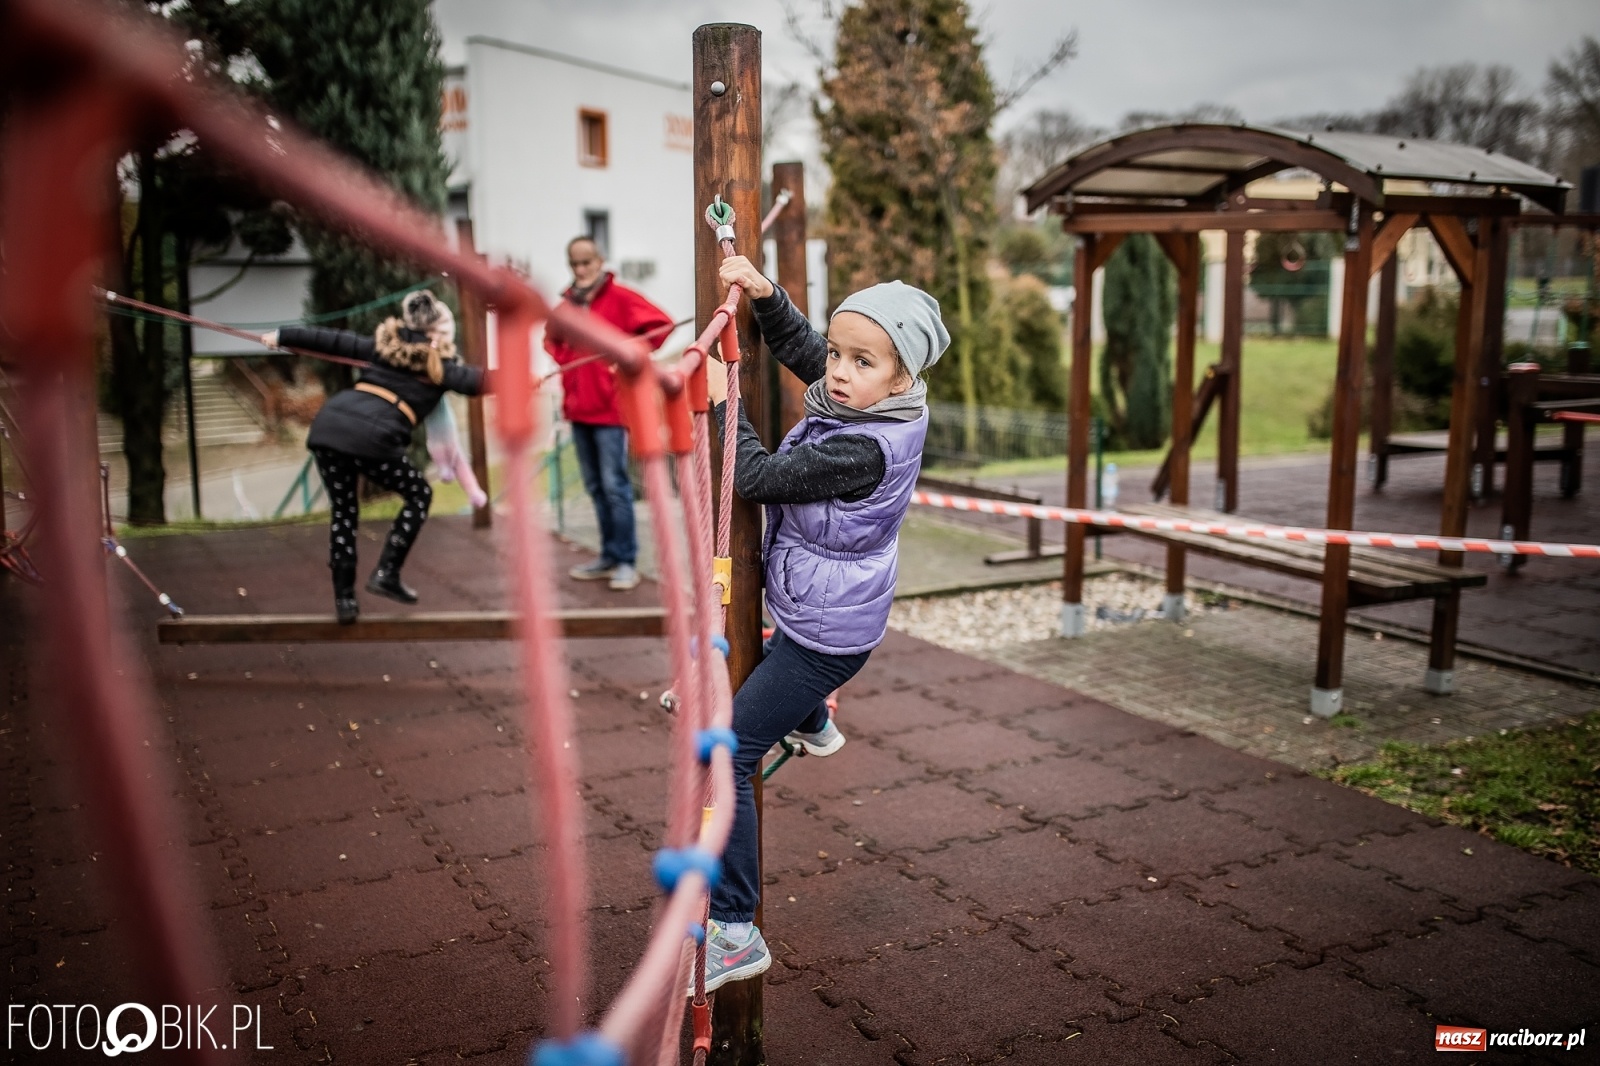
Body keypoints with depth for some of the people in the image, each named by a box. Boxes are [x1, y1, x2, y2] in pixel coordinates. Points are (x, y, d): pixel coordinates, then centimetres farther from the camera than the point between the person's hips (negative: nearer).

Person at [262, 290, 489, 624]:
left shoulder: (384, 345, 25)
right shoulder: (439, 366, 11)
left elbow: (331, 339, 26)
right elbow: (481, 381, 11)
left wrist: (282, 336, 35)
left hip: (328, 426, 6)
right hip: (370, 438, -5)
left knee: (344, 511, 19)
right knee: (419, 496, 16)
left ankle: (344, 598, 17)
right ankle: (386, 574, 11)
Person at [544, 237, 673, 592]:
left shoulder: (620, 297, -6)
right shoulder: (567, 304, 12)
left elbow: (661, 324, -14)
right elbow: (552, 338, 29)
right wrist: (562, 358, 9)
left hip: (610, 406, -7)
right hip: (578, 407, 7)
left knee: (615, 485, -7)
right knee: (595, 487, 11)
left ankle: (626, 562, -2)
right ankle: (609, 557, 20)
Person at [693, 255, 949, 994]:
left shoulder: (863, 449, -31)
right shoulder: (875, 405, -5)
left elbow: (755, 477, -27)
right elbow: (796, 348, 9)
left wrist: (722, 400, -17)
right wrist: (763, 293, -5)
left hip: (824, 639, -10)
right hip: (828, 612, 10)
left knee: (723, 757, -9)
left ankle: (734, 933, -4)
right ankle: (812, 726, 66)